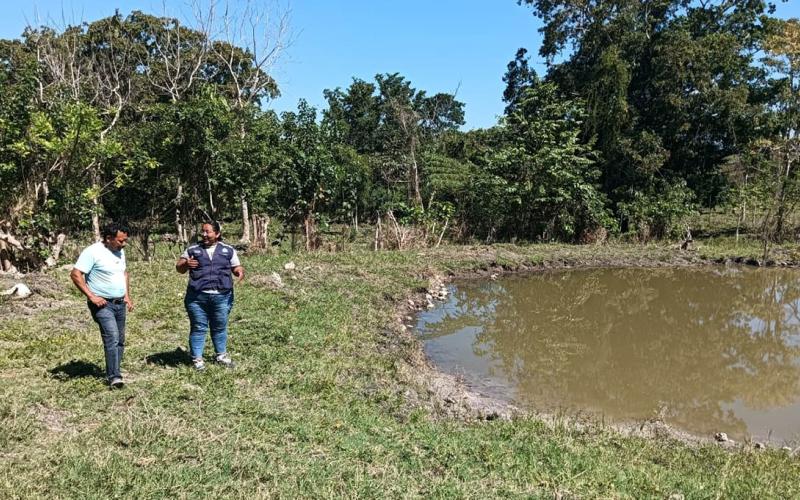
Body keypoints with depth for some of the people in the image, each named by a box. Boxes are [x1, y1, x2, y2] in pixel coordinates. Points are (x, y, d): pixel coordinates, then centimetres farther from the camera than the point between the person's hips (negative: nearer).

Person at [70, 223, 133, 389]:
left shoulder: (120, 252, 10)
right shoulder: (93, 252, -14)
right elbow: (75, 274, -16)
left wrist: (127, 296, 14)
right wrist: (91, 296, -20)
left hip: (120, 304, 8)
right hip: (102, 304, -8)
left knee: (120, 340, 10)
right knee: (112, 338, -19)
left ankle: (112, 374, 22)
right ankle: (114, 377, -17)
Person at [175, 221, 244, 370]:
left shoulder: (228, 250, 9)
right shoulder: (193, 250, 9)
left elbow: (237, 267, 11)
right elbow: (179, 268, 12)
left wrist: (240, 272, -13)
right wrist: (185, 264, -11)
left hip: (222, 296, 0)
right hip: (197, 297, 0)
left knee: (220, 327, 11)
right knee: (198, 328, 4)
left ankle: (221, 355, 27)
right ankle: (197, 358, 14)